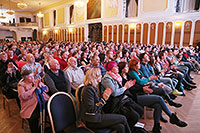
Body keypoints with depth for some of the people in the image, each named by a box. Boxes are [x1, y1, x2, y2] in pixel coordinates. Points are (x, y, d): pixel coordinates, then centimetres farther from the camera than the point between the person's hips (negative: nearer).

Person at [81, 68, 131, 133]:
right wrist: (103, 99, -21)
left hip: (96, 116, 8)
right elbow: (91, 110, -22)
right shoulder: (88, 89, -17)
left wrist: (105, 97, 2)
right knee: (123, 118, -6)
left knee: (120, 127, -8)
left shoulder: (93, 88, 12)